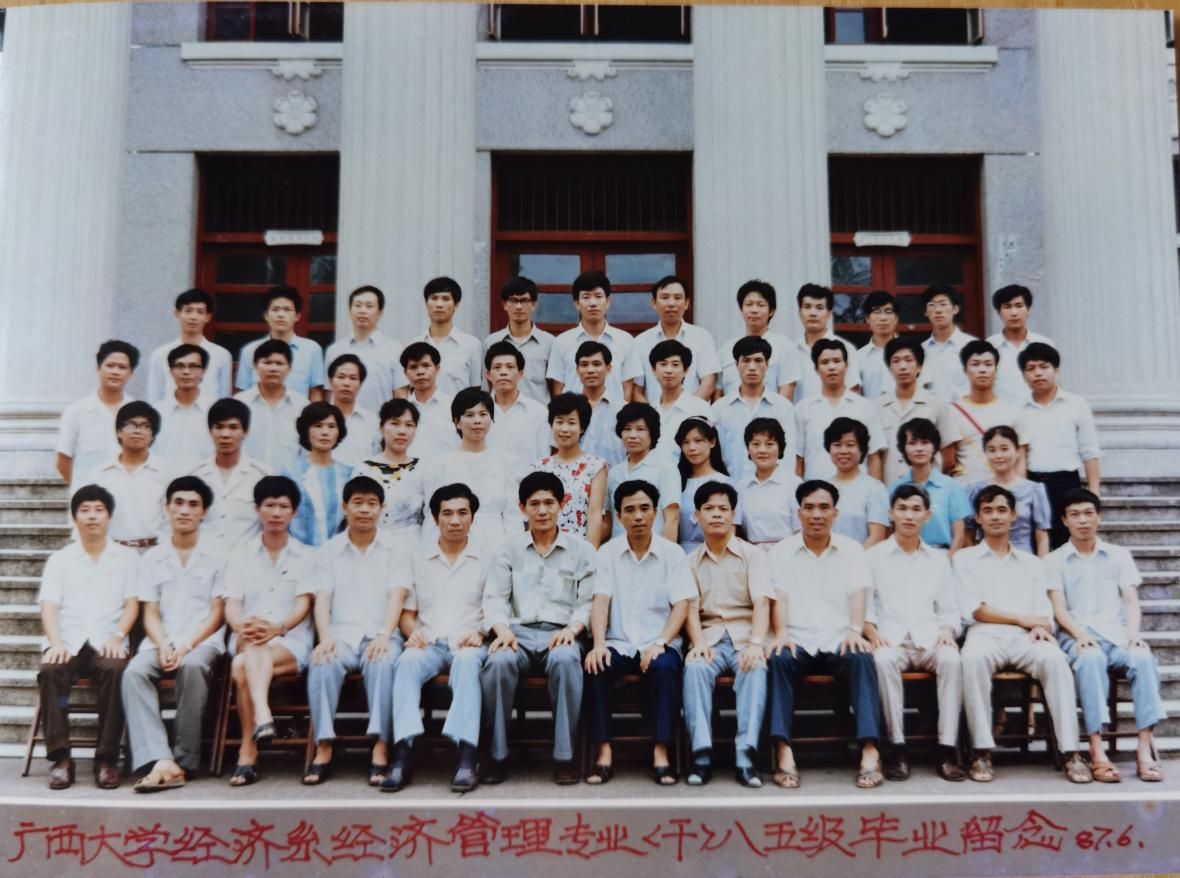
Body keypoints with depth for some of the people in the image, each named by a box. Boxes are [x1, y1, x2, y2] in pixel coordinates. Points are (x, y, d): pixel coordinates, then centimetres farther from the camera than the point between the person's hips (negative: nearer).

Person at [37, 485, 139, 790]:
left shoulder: (127, 557, 15)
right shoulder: (59, 559, 16)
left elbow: (132, 604, 6)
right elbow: (49, 607, 4)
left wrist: (117, 636, -14)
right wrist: (56, 642, -15)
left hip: (106, 643, -1)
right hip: (67, 642, 1)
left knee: (115, 670, -34)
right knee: (50, 671, -33)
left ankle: (106, 758, -28)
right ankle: (60, 757, -28)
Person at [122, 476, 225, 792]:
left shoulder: (217, 555, 6)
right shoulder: (152, 558, 15)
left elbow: (217, 613, 2)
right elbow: (150, 613, 10)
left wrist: (187, 645, -13)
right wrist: (162, 646, -10)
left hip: (203, 639, -3)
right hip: (161, 641, 3)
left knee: (193, 666, -36)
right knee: (134, 671, -29)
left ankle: (184, 760, -24)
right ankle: (160, 761, -39)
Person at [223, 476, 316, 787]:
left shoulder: (306, 556, 13)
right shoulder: (240, 555, 17)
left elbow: (303, 605, -1)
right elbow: (231, 604, 3)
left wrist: (277, 627, -24)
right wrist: (242, 627, -22)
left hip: (291, 642, -1)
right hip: (246, 642, 1)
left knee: (243, 667, -34)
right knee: (255, 650, -36)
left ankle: (247, 754, -44)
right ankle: (263, 717, -50)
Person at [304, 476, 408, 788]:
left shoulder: (394, 550, 10)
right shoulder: (329, 551, 14)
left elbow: (396, 597, -1)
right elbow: (322, 599, 3)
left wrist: (384, 635, -20)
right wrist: (325, 638, -16)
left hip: (380, 634, -1)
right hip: (341, 633, 1)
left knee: (383, 664, -35)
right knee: (322, 664, -32)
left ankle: (381, 749, -34)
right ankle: (324, 748, -27)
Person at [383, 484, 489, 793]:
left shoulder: (487, 559, 13)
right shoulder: (418, 559, 17)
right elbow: (406, 612, 15)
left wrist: (480, 632, -12)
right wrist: (413, 632, -6)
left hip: (468, 644, -1)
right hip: (429, 644, 2)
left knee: (466, 662, -37)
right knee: (408, 661, -33)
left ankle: (467, 757, -45)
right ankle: (401, 755, -41)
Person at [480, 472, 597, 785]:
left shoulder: (581, 550, 15)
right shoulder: (509, 550, 18)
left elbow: (588, 601, 7)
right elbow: (494, 597, 8)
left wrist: (572, 628, -13)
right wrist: (502, 629, -12)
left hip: (560, 633, -1)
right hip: (519, 631, 1)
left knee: (565, 660, -37)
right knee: (498, 662, -34)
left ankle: (564, 757, -28)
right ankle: (497, 756, -21)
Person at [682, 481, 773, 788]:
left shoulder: (752, 555, 8)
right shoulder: (691, 561, 15)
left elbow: (762, 602, -6)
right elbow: (690, 608, 3)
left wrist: (756, 643, -24)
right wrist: (698, 642, -18)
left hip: (745, 636, -1)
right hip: (710, 638, 1)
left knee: (755, 668, -34)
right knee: (694, 667, -32)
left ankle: (745, 754, -37)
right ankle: (702, 754, -35)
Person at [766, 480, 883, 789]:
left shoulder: (852, 550, 13)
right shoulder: (782, 551, 11)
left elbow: (858, 593, -2)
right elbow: (779, 597, -2)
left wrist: (855, 630, -22)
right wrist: (781, 632, -22)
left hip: (839, 643, 0)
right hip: (799, 643, 0)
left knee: (862, 658, -32)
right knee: (778, 659, -33)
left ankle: (870, 752, -36)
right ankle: (783, 752, -35)